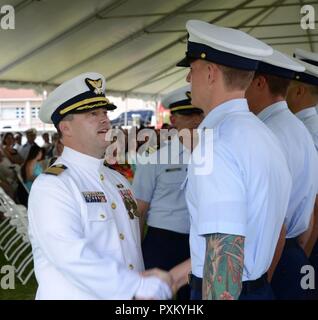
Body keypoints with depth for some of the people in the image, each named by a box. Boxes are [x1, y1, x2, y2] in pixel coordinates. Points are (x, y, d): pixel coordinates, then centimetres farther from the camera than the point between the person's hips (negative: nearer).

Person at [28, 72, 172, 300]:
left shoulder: (119, 181, 7)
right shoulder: (51, 185, -15)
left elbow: (131, 248, 8)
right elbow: (72, 256, -27)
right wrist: (140, 286, -26)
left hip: (130, 292, 7)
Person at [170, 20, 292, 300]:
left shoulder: (216, 141, -22)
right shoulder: (263, 134, 6)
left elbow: (226, 253, -27)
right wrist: (190, 266, 21)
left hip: (227, 290, -8)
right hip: (262, 286, 8)